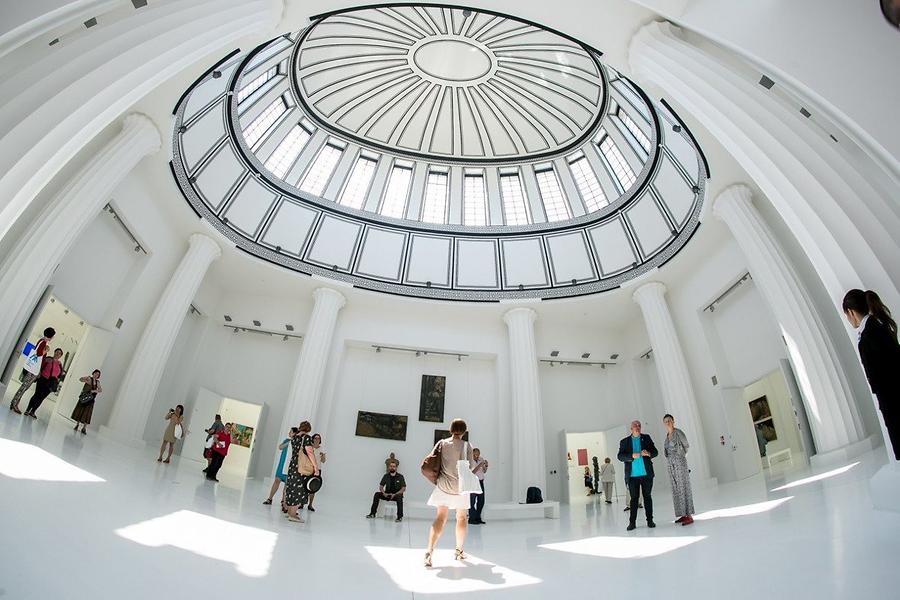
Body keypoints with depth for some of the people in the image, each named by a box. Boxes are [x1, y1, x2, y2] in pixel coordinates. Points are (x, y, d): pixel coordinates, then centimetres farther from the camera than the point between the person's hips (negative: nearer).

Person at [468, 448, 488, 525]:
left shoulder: (481, 459, 8)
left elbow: (484, 471, 15)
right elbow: (472, 472, -20)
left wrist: (486, 465, -4)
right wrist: (479, 465, -24)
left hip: (480, 482, 7)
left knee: (481, 501, 7)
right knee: (472, 501, -4)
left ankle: (478, 518, 17)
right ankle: (471, 519, 4)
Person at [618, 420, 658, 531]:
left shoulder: (646, 438, 10)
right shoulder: (624, 441, 7)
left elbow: (655, 452, 6)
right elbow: (620, 456, -3)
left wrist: (648, 453, -17)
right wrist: (632, 456, -20)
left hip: (646, 474, 1)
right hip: (632, 475, -1)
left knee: (647, 497, 7)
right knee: (634, 498, 1)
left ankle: (650, 520, 16)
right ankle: (632, 522, 5)